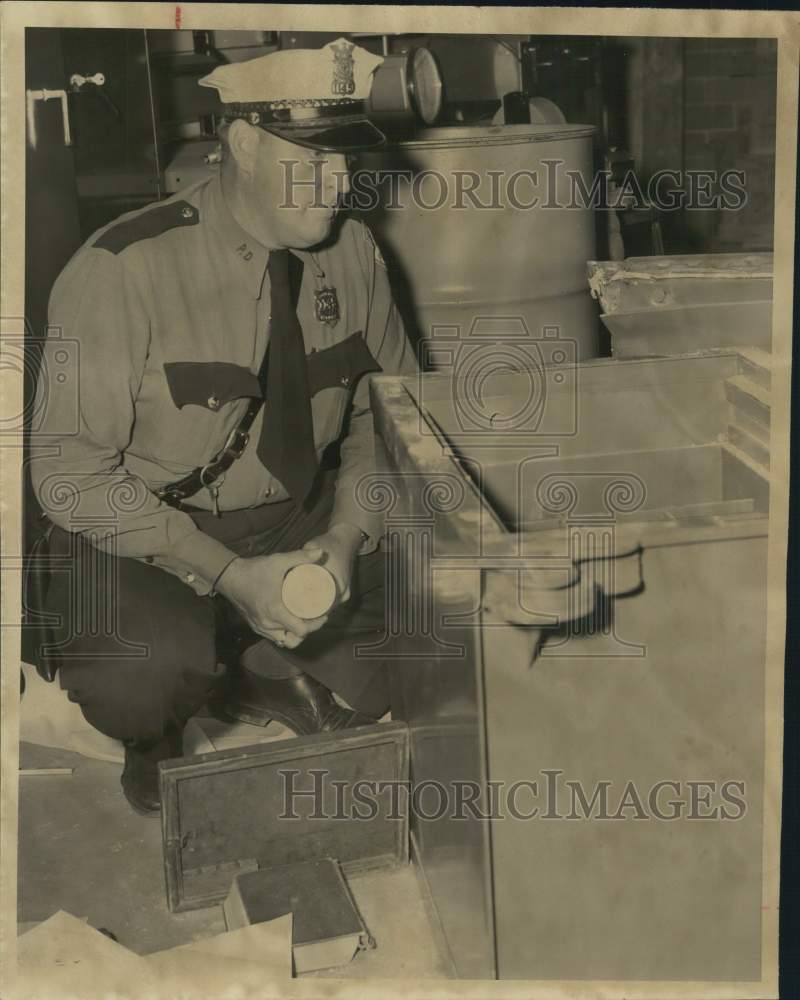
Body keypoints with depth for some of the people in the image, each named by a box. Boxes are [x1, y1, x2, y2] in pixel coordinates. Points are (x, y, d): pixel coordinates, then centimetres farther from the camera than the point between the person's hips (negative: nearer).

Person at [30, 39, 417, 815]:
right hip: (140, 538, -5)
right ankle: (155, 736, 6)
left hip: (301, 525, 5)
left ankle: (256, 672, 15)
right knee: (153, 675, -34)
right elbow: (72, 474, -18)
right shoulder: (123, 270, -19)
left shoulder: (351, 251, -3)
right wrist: (228, 575, -25)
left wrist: (346, 535, -14)